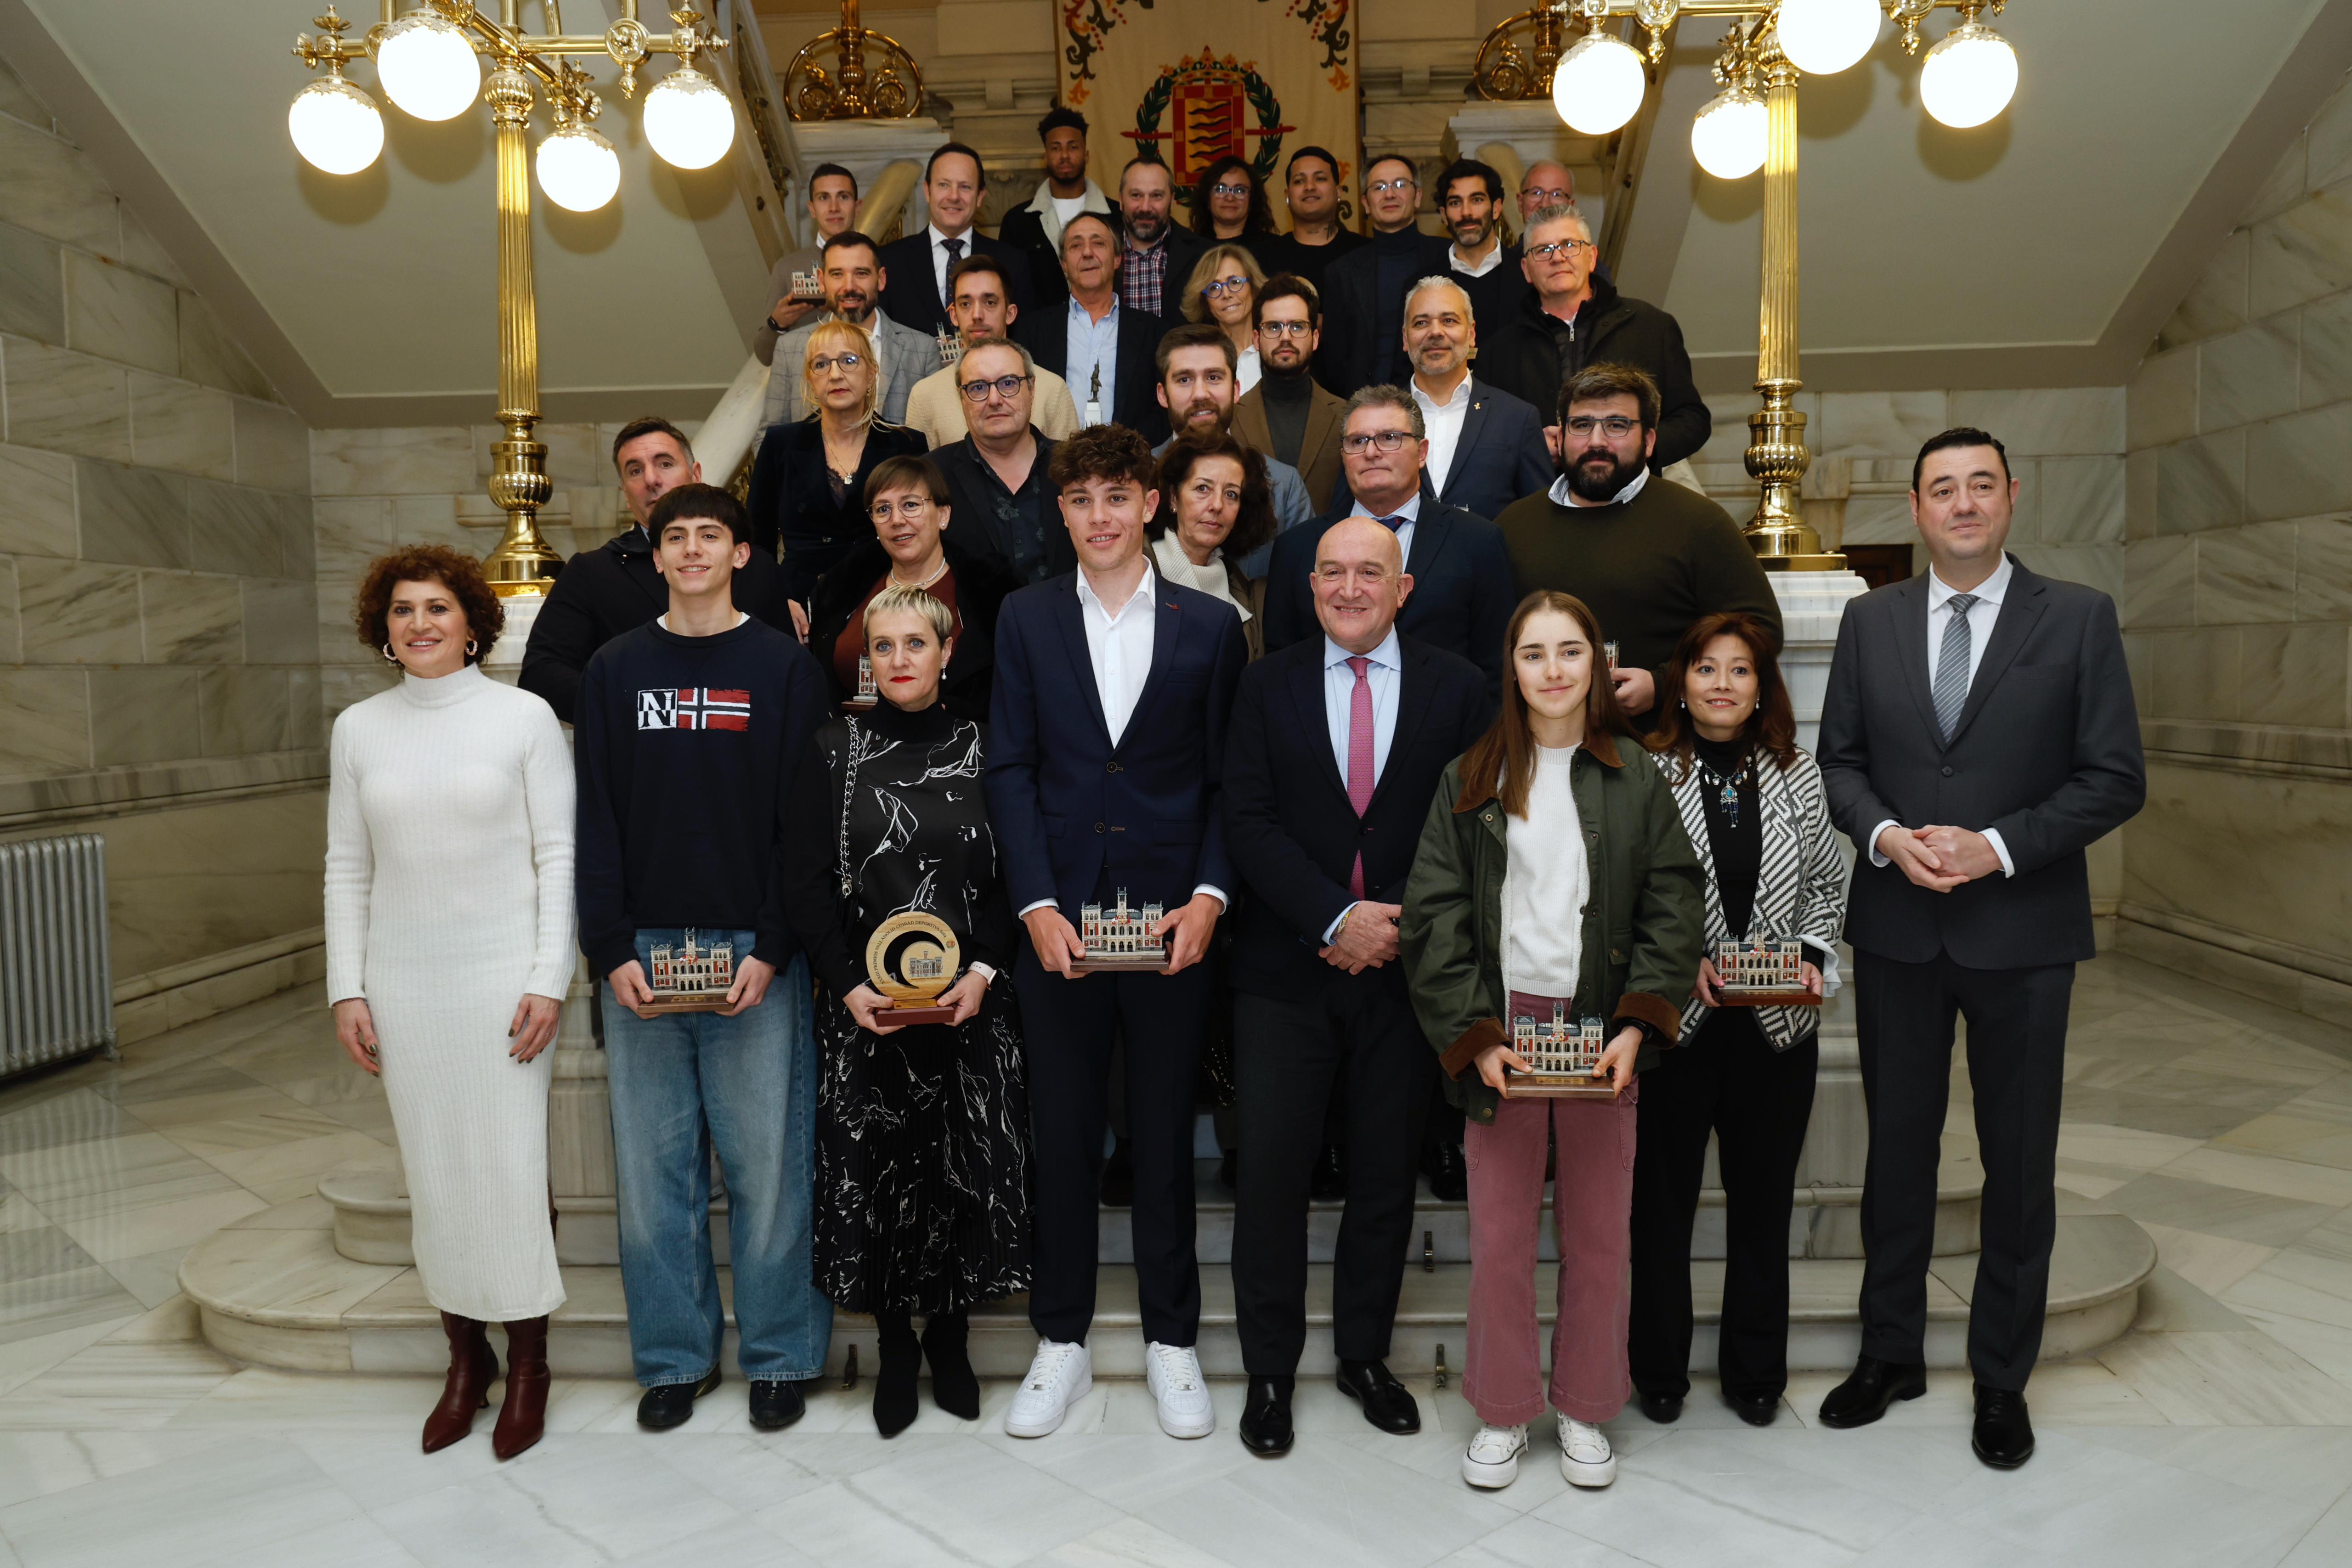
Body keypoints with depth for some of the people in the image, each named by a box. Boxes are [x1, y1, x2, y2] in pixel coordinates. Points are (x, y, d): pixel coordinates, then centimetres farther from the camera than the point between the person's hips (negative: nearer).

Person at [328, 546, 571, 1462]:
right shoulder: (359, 730, 6)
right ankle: (465, 1358, 23)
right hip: (402, 983, 3)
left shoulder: (524, 717, -4)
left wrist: (549, 980, -9)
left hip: (503, 975, -3)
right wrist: (347, 989, 4)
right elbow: (348, 868, 10)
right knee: (433, 1173, 8)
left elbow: (558, 855, -4)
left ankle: (528, 1364, 15)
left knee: (511, 1168, -1)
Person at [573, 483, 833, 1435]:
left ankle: (780, 1356, 17)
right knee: (653, 1167, 8)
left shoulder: (785, 668, 3)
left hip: (754, 958, -2)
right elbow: (596, 822, 6)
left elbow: (805, 821, -2)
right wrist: (611, 950, -4)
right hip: (638, 957, 3)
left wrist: (772, 949, -11)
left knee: (767, 1164, 2)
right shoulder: (614, 671, 10)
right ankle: (674, 1357, 22)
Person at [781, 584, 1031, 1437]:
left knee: (967, 1169, 3)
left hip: (969, 1003, 0)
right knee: (874, 1170, 4)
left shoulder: (981, 749, 4)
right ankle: (895, 1344, 22)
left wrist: (982, 972, -10)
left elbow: (1011, 879, 4)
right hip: (863, 1005, 0)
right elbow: (807, 881, 1)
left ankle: (949, 1335, 23)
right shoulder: (835, 749, 4)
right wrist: (848, 984, -10)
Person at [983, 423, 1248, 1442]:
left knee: (1165, 1135, 10)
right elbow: (1009, 771, 2)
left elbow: (1231, 780, 4)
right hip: (1059, 920, 1)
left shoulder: (1210, 625, 4)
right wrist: (1037, 908, -8)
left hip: (1174, 919, 0)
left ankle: (1171, 1339, 26)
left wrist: (1209, 895, -10)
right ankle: (1062, 1340, 25)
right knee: (1061, 1135, 9)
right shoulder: (1026, 620, 6)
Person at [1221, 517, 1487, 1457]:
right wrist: (1336, 918, -13)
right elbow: (1249, 824, -3)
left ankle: (1364, 1354, 29)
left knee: (1386, 1172, 10)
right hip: (1286, 969, 0)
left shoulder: (1455, 688, 5)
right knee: (1271, 1172, 1)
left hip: (1405, 964, 1)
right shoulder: (1267, 686, 5)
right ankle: (1270, 1372, 17)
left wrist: (1401, 927, -9)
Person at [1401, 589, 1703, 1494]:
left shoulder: (1638, 780, 5)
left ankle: (1585, 1410, 27)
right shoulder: (1471, 780, 4)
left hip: (1602, 1029, 1)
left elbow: (1670, 912, 2)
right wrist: (1474, 1036, -9)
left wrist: (1637, 1028, -10)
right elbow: (1434, 917, 0)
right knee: (1499, 1234, 4)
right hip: (1501, 1027, 0)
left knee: (1599, 1233, 9)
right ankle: (1503, 1411, 22)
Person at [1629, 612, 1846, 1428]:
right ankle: (1659, 1371, 25)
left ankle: (1755, 1373, 29)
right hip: (1674, 1021, -3)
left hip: (1778, 1025, 3)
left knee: (1763, 1200, 13)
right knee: (1663, 1199, 8)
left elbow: (1828, 884, 13)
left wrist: (1812, 956, -3)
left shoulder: (1798, 777, 6)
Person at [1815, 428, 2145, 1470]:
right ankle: (1890, 1354, 29)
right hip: (1895, 929, 2)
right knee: (1898, 1146, 13)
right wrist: (1886, 834, -11)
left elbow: (2115, 779, -5)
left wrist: (1997, 847, -17)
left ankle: (2002, 1378, 26)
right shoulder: (1870, 621, 5)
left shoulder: (2079, 618, -2)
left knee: (2019, 1161, 9)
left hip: (2021, 933, -2)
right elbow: (1838, 758, 8)